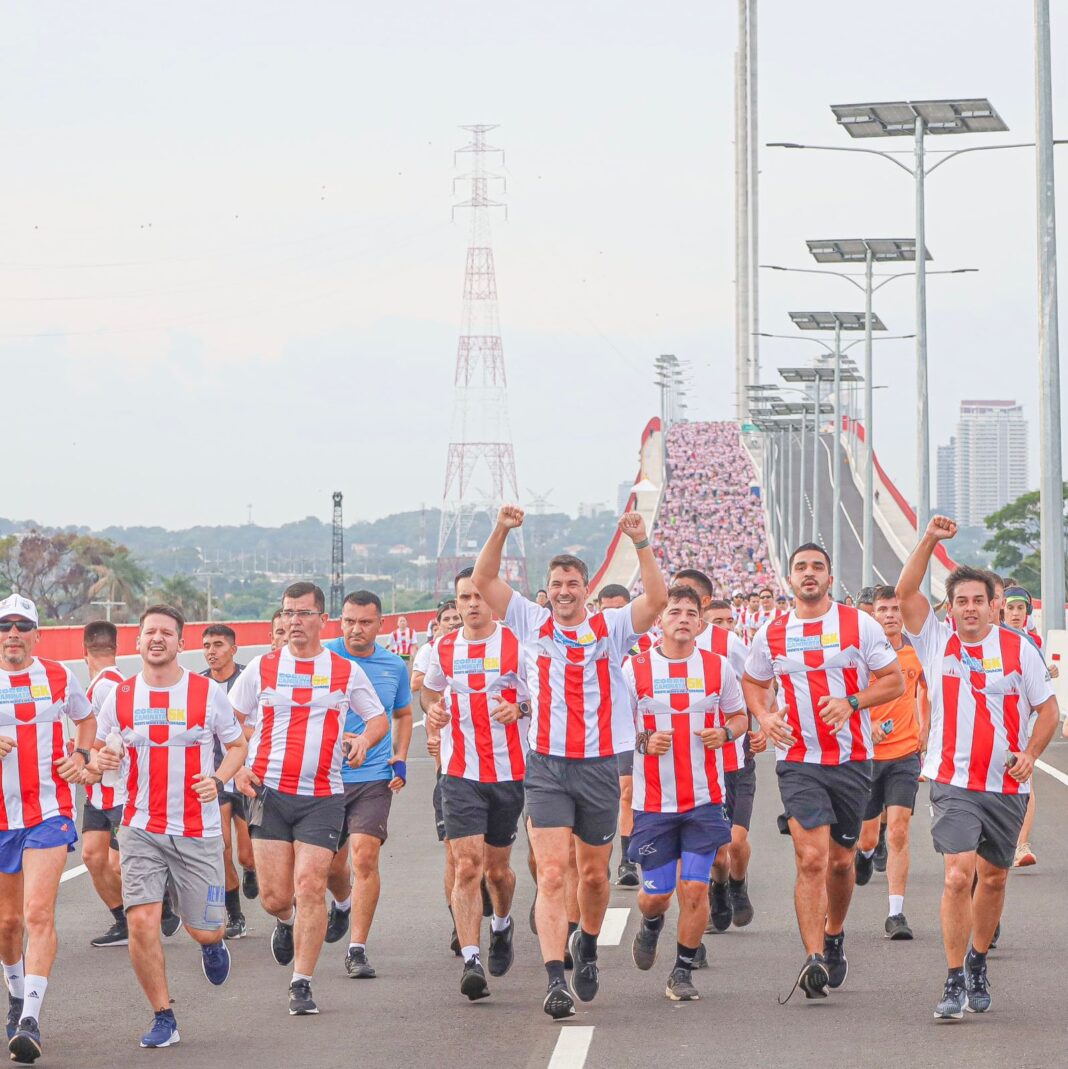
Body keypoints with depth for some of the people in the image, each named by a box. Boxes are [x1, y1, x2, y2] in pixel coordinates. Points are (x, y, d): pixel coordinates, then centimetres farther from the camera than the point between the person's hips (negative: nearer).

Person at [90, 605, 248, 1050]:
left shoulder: (208, 692, -3)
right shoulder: (119, 696, 2)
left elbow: (237, 746, 8)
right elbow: (100, 751, 13)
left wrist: (218, 780, -12)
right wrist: (100, 762, -12)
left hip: (199, 831, -1)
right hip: (141, 829, 1)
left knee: (204, 930, 3)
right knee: (141, 921, -14)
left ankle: (213, 943, 43)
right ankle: (163, 1019, 2)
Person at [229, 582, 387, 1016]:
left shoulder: (346, 671, 7)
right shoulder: (261, 667, 7)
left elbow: (379, 719, 15)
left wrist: (364, 739, -7)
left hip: (323, 797, -1)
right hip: (268, 791, 1)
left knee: (311, 887, -10)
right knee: (275, 895, -1)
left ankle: (302, 984, -2)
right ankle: (285, 922, 37)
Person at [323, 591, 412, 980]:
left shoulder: (395, 666, 5)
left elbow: (403, 714, 22)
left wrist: (400, 758, 8)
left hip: (375, 778, 0)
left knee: (365, 856, -14)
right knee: (331, 864, 10)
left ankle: (357, 950, -8)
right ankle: (343, 904, 46)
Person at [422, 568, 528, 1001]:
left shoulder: (517, 644, -3)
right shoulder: (444, 648, 6)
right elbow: (429, 690, 24)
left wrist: (521, 708, -19)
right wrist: (432, 708, 2)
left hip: (509, 771, -1)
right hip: (460, 774, 1)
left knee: (497, 868, 12)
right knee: (467, 866, -13)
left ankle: (502, 924, 44)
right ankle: (471, 960, -16)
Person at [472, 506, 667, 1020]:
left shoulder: (612, 627, 3)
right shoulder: (533, 623, 6)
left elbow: (657, 597, -12)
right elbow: (483, 581, 2)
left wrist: (641, 543, -22)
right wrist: (501, 531, -11)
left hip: (600, 767, 1)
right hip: (547, 768, 0)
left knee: (594, 874, 13)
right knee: (551, 873, -12)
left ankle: (587, 944, 41)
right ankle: (555, 980, -17)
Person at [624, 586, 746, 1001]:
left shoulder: (718, 667, 4)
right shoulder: (635, 668, -1)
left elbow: (739, 716, 16)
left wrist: (725, 733, -7)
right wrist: (643, 742, -15)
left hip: (705, 799, 0)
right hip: (653, 800, 0)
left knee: (695, 888, -6)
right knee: (655, 893, 4)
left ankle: (683, 971, 11)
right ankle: (651, 926, 41)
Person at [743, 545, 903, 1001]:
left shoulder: (859, 624, 0)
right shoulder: (771, 635, 5)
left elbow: (894, 681, 2)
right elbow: (753, 682, 21)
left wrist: (851, 702, -14)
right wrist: (765, 716, 0)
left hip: (851, 761, 1)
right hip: (798, 761, 0)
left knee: (841, 860, 11)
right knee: (811, 859, -15)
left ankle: (834, 935, 38)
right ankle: (814, 959, -18)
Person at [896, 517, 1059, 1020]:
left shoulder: (1019, 649, 2)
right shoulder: (937, 642, 2)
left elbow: (1048, 709, 7)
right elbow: (905, 593, -7)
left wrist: (1030, 754, -8)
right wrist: (930, 540, -12)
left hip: (1007, 785, 2)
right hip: (954, 783, -2)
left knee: (993, 878, 12)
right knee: (958, 875, -15)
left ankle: (977, 963, 34)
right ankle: (954, 983, -11)